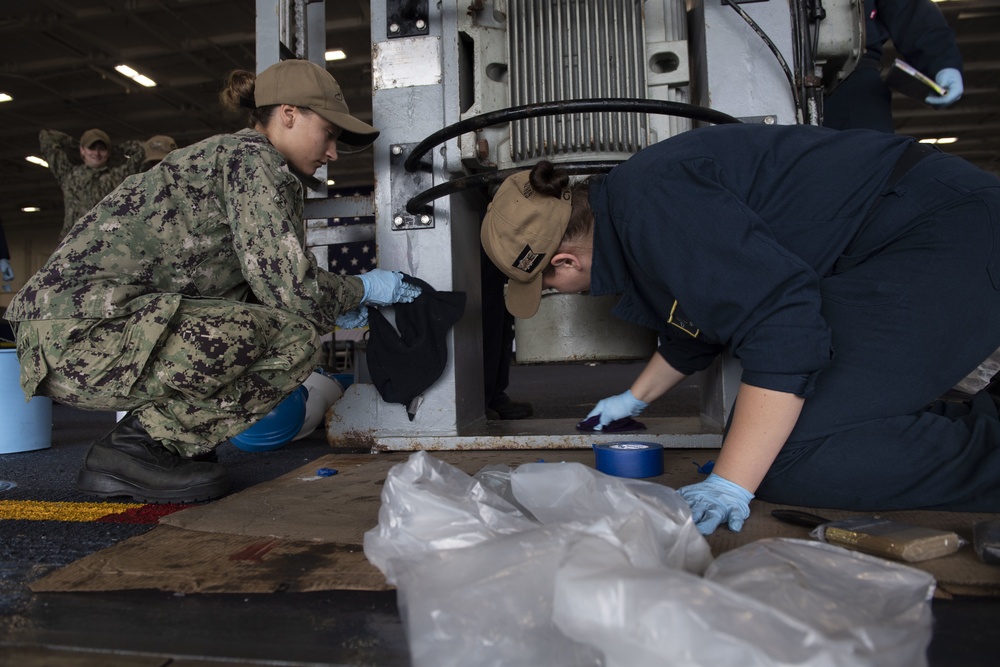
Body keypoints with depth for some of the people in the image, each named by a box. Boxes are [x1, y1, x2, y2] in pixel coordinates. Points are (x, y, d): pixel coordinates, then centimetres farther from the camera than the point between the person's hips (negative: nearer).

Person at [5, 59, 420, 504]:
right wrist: (363, 289, 1)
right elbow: (289, 287, -16)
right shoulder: (253, 157, -8)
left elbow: (259, 285, 19)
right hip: (78, 332, -10)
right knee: (295, 338, -18)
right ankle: (136, 446, -9)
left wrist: (339, 302, 19)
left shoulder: (228, 153, 21)